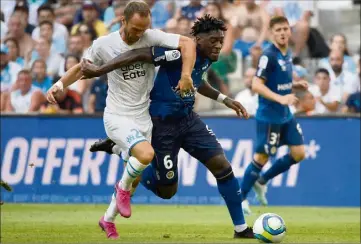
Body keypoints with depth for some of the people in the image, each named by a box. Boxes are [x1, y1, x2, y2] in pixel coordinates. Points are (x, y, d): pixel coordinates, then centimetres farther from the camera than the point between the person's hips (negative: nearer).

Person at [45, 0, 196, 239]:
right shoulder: (104, 45, -9)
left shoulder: (152, 38, -8)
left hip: (143, 118, 4)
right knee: (146, 154, -30)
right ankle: (123, 188, 0)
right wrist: (61, 84, -9)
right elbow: (82, 68, 6)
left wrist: (186, 75, -24)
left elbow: (188, 43, -11)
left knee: (134, 178, 12)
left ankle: (108, 220, 35)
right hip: (117, 117, -4)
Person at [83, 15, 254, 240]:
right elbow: (139, 54, -31)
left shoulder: (207, 58, 0)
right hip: (163, 123, -8)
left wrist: (223, 99, 19)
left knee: (222, 166, -5)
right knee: (167, 191, 4)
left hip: (188, 118, 8)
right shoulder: (180, 52, -28)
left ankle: (241, 230, 7)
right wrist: (99, 71, -32)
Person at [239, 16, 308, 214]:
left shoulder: (287, 53, 8)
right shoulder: (269, 56, -18)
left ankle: (262, 181, 23)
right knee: (262, 157, -2)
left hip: (286, 116, 8)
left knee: (298, 154, 7)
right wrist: (280, 99, -33)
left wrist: (296, 85, 5)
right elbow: (256, 85, -24)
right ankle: (240, 197, 13)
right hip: (269, 116, -8)